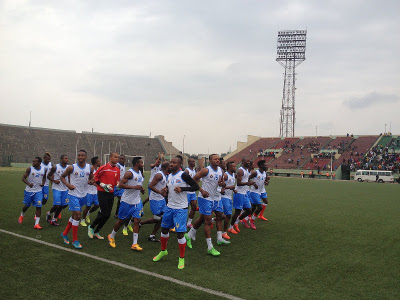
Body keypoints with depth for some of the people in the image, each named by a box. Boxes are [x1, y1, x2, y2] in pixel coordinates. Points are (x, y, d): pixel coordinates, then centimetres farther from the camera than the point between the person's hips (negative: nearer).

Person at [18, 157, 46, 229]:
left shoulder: (43, 170, -1)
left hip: (38, 191, 1)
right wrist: (28, 184, -25)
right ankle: (22, 215, 47)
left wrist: (43, 182, -2)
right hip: (29, 190, -1)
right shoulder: (29, 169, -9)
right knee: (26, 206, 13)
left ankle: (36, 224, -5)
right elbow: (23, 178, -7)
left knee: (39, 206, -9)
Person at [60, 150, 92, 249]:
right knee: (77, 215, -12)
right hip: (73, 194, -5)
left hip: (83, 195, 5)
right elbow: (62, 177, 2)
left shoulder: (89, 168, 1)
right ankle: (75, 240, 0)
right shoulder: (72, 168, -9)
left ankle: (65, 234, 37)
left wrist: (91, 181, -9)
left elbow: (91, 178, 15)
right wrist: (68, 185, -15)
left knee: (74, 216, 16)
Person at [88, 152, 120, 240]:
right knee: (104, 213, -10)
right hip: (102, 193, -7)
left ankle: (96, 232, 22)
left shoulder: (117, 169, 7)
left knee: (107, 215, 7)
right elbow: (95, 178, -7)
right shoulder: (103, 168, -12)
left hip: (111, 193, 7)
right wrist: (103, 185, -15)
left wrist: (118, 184, -2)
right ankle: (91, 227, 14)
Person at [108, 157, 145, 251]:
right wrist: (134, 187, -27)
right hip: (127, 201, -7)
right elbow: (120, 184, -23)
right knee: (121, 220, 7)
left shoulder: (140, 173, 11)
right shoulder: (129, 173, -16)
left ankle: (135, 244, 1)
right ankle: (111, 237, 30)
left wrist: (141, 189, 8)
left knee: (137, 221, -2)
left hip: (137, 201, 7)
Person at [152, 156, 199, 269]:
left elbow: (195, 187, -14)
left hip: (181, 209, -7)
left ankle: (181, 258, 10)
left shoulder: (183, 175, -13)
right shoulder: (169, 176, 9)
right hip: (169, 207, 7)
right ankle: (163, 251, 40)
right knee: (164, 229, 16)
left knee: (180, 233, -5)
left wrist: (182, 189, -22)